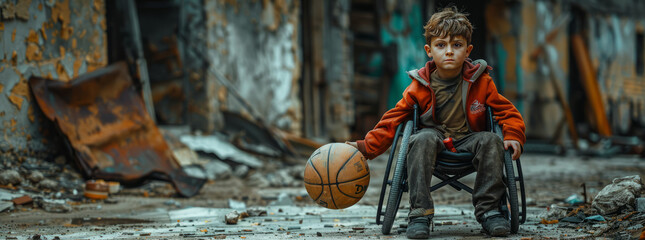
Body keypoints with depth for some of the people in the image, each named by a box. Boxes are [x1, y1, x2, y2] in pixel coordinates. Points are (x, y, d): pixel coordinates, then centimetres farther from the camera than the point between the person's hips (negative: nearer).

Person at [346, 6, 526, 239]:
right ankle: (419, 212, -33)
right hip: (435, 135, -1)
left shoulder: (481, 82, -1)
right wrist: (367, 146, -8)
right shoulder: (420, 86, -2)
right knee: (423, 139, -35)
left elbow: (507, 111, 5)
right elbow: (394, 119, 1)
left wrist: (513, 137, -14)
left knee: (491, 141, -31)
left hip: (467, 139, 1)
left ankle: (488, 209, -19)